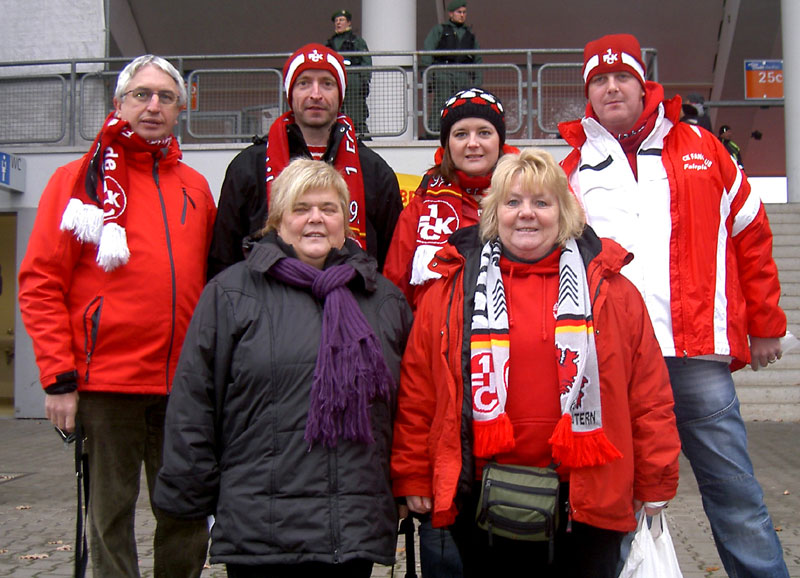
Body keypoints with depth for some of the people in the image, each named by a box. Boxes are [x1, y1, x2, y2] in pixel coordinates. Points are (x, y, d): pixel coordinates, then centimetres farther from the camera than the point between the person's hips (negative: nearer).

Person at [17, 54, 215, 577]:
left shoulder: (195, 188, 13)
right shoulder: (79, 179, 1)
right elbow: (40, 284, -3)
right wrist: (58, 376, -9)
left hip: (184, 383, 4)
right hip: (107, 382, -3)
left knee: (189, 514, 9)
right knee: (112, 513, 5)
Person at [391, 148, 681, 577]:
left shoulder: (610, 290, 3)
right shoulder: (450, 292, 2)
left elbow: (648, 391, 3)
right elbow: (416, 392, 3)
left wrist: (655, 481, 3)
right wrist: (413, 476, 2)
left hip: (587, 504, 0)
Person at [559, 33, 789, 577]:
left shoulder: (701, 149, 10)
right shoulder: (572, 171, 12)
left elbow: (751, 234, 14)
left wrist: (765, 324, 13)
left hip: (697, 353, -1)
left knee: (733, 486, 4)